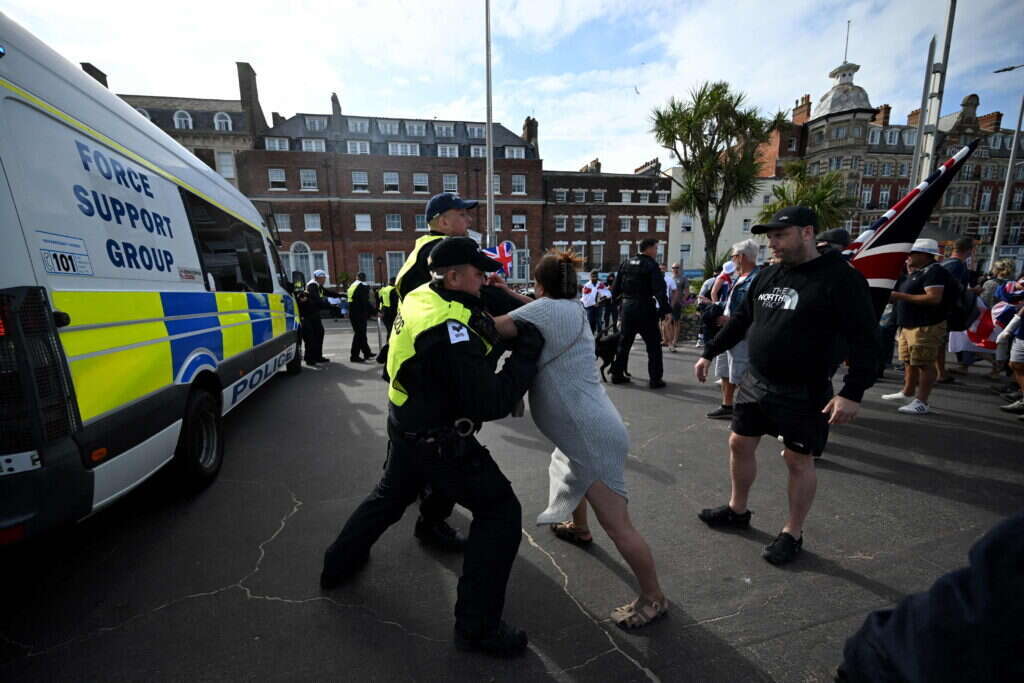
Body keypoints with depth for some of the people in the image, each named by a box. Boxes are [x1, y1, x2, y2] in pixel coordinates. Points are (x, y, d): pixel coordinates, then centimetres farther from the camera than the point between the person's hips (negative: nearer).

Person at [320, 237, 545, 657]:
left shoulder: (421, 297, -3)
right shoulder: (450, 331, -31)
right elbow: (491, 404, -30)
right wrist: (527, 351, -22)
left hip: (407, 426, 9)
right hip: (440, 441, -9)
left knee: (390, 495, 32)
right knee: (500, 512, 3)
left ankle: (339, 563, 54)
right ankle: (477, 626, 14)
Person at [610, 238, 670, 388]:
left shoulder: (626, 264, 9)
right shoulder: (651, 265, -9)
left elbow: (616, 287, 11)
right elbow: (659, 290, -17)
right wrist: (665, 310, -18)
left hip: (627, 306, 6)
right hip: (644, 308, -6)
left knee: (624, 342, 15)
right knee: (653, 344, 4)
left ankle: (617, 374, 19)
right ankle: (655, 379, 5)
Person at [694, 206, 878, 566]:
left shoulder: (840, 278, -13)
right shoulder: (767, 275, 8)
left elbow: (863, 340, -17)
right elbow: (741, 319, 16)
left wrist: (852, 393, -23)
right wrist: (709, 353, 15)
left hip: (802, 392, -7)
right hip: (755, 382, 7)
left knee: (798, 460, 7)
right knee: (739, 445, 14)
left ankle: (792, 534, 27)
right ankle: (737, 510, 35)